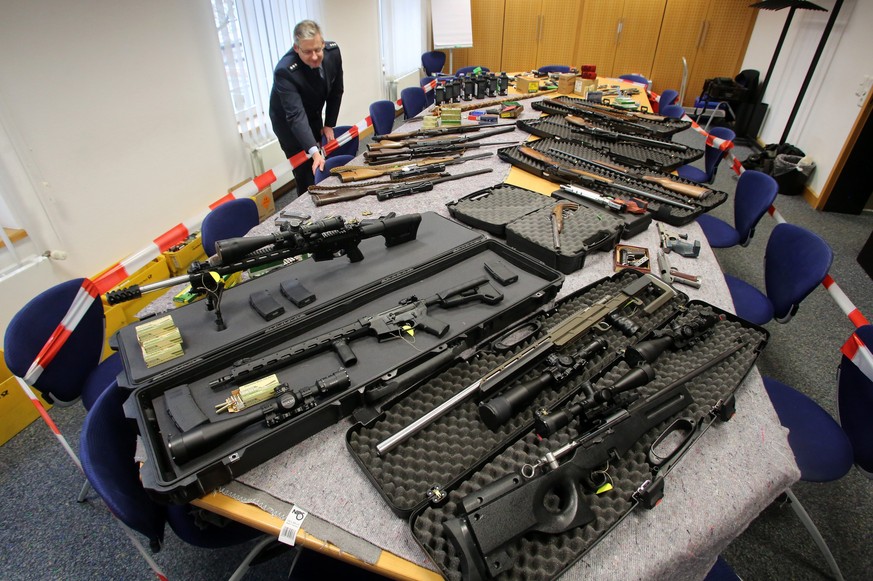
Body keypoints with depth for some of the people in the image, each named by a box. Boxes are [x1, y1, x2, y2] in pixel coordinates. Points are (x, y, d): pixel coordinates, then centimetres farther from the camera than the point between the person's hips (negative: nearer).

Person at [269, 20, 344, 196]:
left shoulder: (333, 52, -19)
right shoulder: (284, 71, -36)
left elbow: (336, 90, -4)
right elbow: (295, 115, -42)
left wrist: (329, 124, -2)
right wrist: (314, 152, -52)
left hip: (314, 115, 6)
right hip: (288, 122, -5)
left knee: (323, 169, 13)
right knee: (307, 173, -7)